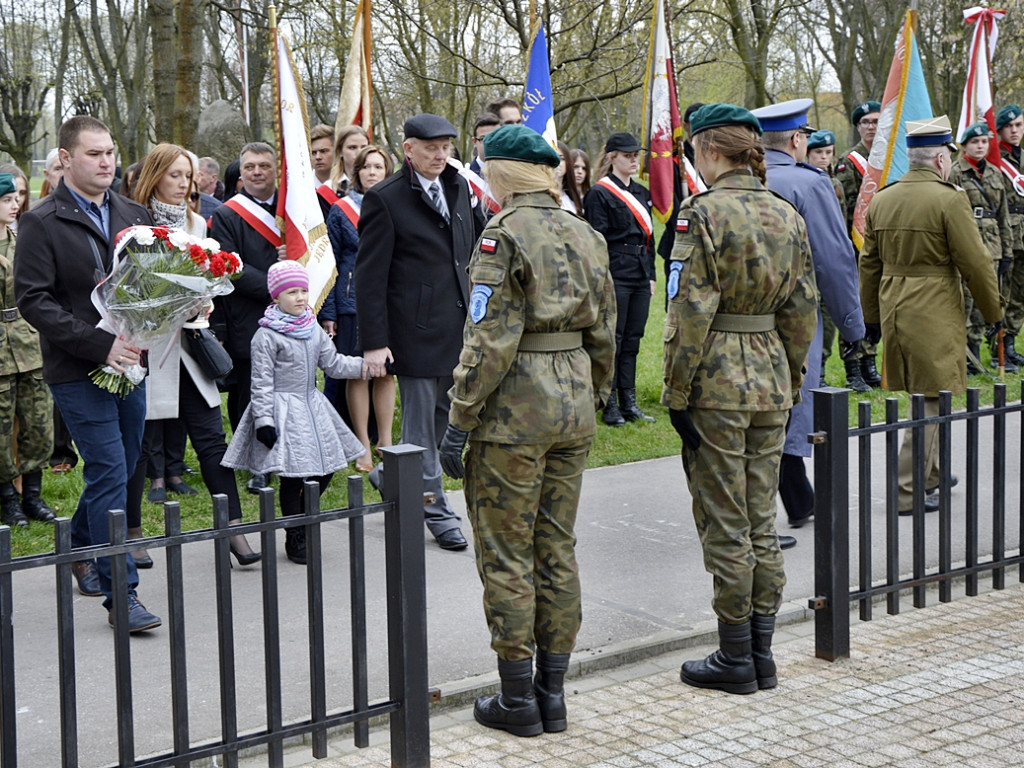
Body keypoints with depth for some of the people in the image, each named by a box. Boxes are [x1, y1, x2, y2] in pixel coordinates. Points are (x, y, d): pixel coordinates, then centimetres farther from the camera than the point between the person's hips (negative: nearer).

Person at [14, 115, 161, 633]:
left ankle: (80, 550, 39)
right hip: (77, 371, -6)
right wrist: (100, 344, -21)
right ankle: (121, 595, -5)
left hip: (128, 362, 6)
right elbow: (33, 300, -12)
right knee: (109, 474, -9)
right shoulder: (42, 223, -7)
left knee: (119, 469, 15)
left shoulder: (133, 215, 11)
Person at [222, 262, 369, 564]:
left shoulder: (314, 330, 9)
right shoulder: (266, 336, -12)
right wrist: (263, 420, -17)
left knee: (325, 470, 7)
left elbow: (333, 363, 11)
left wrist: (364, 366, -2)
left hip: (313, 407, 7)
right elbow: (262, 382, -13)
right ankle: (295, 539, 11)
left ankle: (302, 522, 27)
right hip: (284, 410, -7)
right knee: (292, 478, -2)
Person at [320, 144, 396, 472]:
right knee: (358, 373, 1)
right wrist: (328, 313, -5)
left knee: (387, 371, 5)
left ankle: (385, 442, 16)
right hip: (352, 303, -2)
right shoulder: (341, 211, 2)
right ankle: (363, 447, 10)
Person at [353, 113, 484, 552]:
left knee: (442, 413, 14)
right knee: (421, 421, 1)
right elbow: (369, 275, -10)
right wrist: (374, 342, -14)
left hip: (458, 325, 7)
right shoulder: (385, 200, -9)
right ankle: (436, 510, 12)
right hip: (416, 329, -7)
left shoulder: (458, 187, 10)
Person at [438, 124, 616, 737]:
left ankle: (518, 699, 8)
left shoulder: (504, 236, -12)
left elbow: (490, 337, -17)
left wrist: (459, 420, -12)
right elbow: (604, 331, 12)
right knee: (557, 549, 13)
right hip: (573, 404, 7)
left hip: (514, 410, -7)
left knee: (506, 555, 3)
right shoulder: (586, 234, 9)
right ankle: (553, 692, 18)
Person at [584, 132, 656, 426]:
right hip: (615, 276, -7)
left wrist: (651, 276, 15)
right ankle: (609, 405, 4)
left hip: (640, 277, 7)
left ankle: (629, 403, 15)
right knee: (612, 340, -2)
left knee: (632, 340, 10)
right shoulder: (599, 193, -7)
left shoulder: (642, 193, 16)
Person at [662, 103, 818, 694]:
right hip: (771, 380, 6)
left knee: (725, 525, 1)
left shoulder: (703, 213, -12)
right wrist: (791, 384, 17)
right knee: (762, 522, 12)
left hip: (718, 383, -6)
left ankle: (736, 660, 8)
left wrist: (677, 393, -9)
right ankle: (761, 654, 18)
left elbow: (691, 312, -15)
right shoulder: (788, 215, 8)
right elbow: (803, 310, 9)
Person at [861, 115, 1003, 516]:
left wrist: (872, 317, 21)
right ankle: (908, 492, 1)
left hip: (892, 310, 7)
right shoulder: (949, 200, -14)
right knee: (931, 399, 0)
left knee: (919, 395, 21)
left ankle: (931, 472, 33)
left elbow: (869, 264, 12)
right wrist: (993, 311, 2)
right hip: (934, 313, -7)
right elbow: (976, 264, -11)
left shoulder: (881, 200, 6)